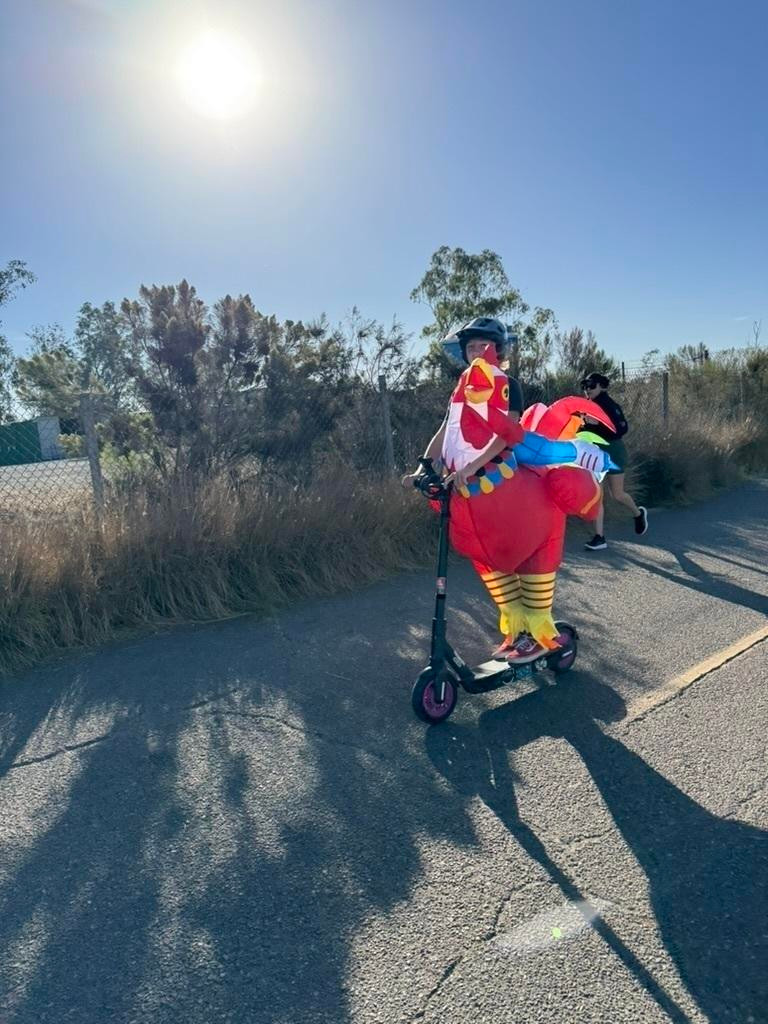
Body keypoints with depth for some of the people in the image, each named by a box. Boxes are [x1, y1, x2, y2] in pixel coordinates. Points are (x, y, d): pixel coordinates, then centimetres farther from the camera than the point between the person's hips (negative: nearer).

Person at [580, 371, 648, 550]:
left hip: (613, 452, -5)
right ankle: (599, 537, -1)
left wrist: (597, 423, -33)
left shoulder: (610, 405, -11)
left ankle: (638, 513, 34)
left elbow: (623, 428, -24)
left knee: (617, 495, 2)